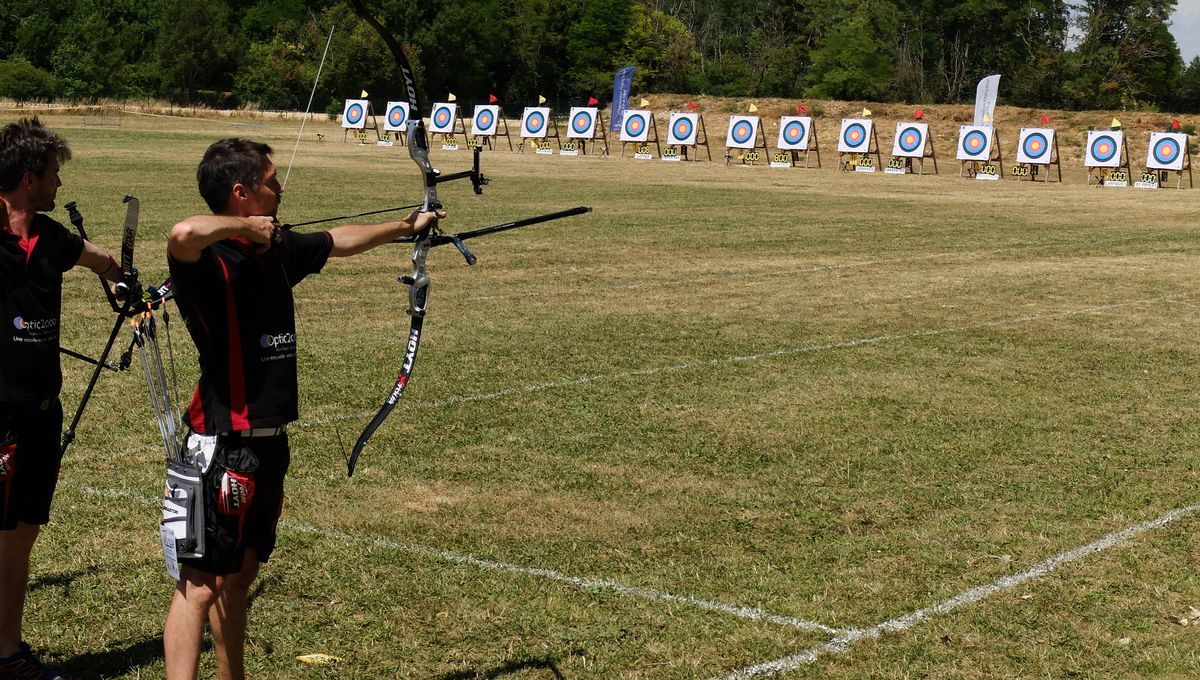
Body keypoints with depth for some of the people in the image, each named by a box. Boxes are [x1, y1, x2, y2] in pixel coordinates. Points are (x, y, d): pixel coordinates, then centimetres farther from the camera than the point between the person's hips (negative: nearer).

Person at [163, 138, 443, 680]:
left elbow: (341, 240, 27)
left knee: (239, 574, 18)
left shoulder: (277, 249, 9)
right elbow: (184, 233, -41)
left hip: (269, 442, 9)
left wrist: (405, 227, 38)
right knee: (202, 584, -7)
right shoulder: (208, 259, -16)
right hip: (224, 446, -9)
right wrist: (245, 227, -23)